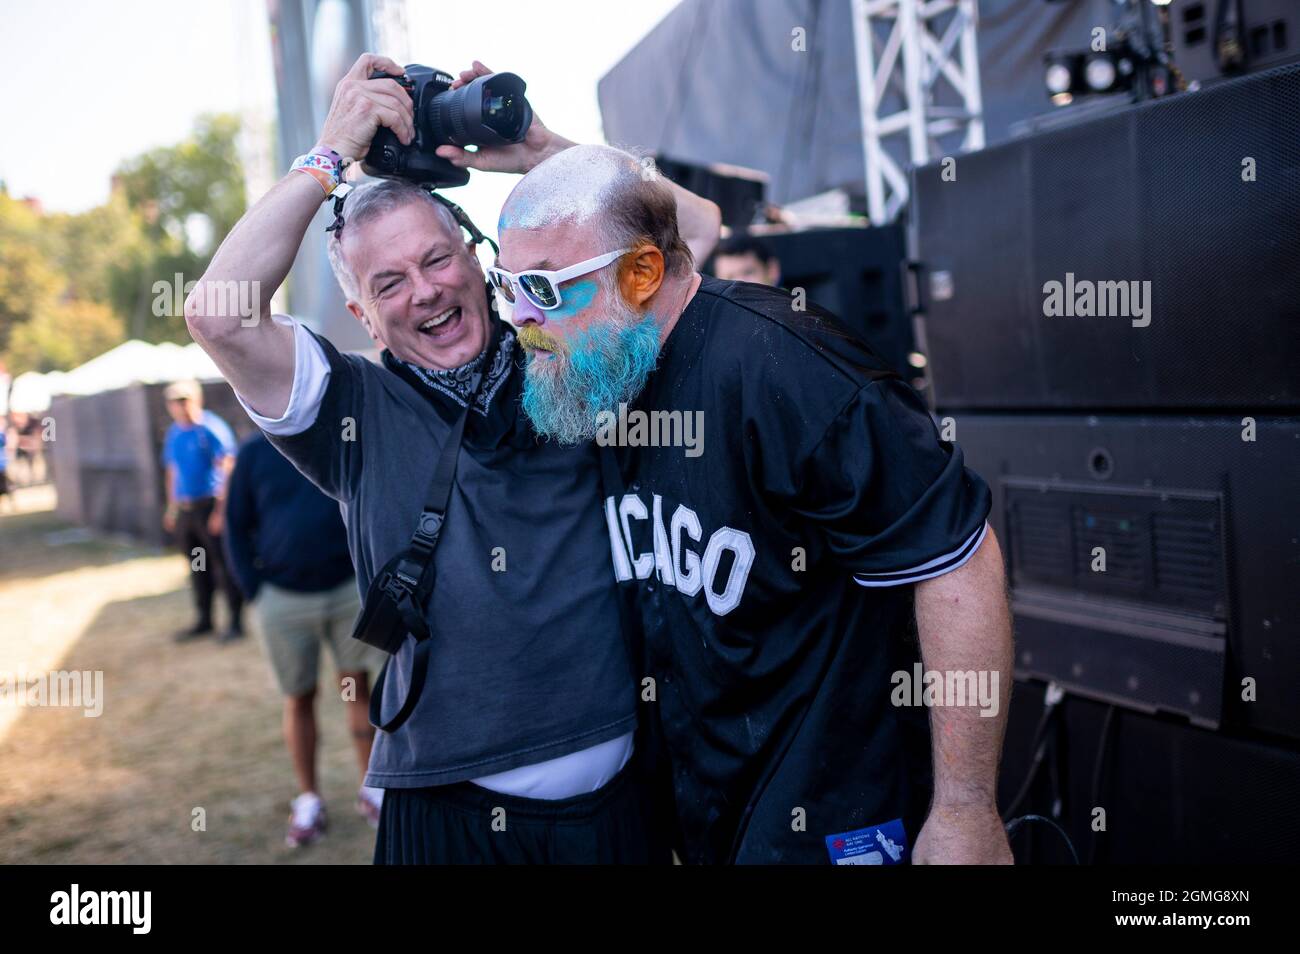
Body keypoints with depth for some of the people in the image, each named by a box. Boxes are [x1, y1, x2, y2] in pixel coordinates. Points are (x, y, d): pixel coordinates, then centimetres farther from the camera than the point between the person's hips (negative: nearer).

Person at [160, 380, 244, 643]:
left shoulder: (212, 429, -10)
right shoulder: (173, 434, 13)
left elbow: (227, 470, -14)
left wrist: (220, 510, -18)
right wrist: (172, 508, 21)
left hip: (211, 506, -7)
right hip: (185, 510, 7)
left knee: (223, 566, -4)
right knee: (197, 568, 12)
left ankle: (235, 622, 2)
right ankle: (204, 620, 22)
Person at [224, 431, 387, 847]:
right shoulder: (254, 453, 0)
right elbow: (238, 530, 3)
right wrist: (256, 596, -3)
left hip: (349, 588, 0)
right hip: (283, 596, 0)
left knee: (357, 687, 5)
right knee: (299, 698, 7)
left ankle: (371, 789, 17)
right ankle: (308, 801, 18)